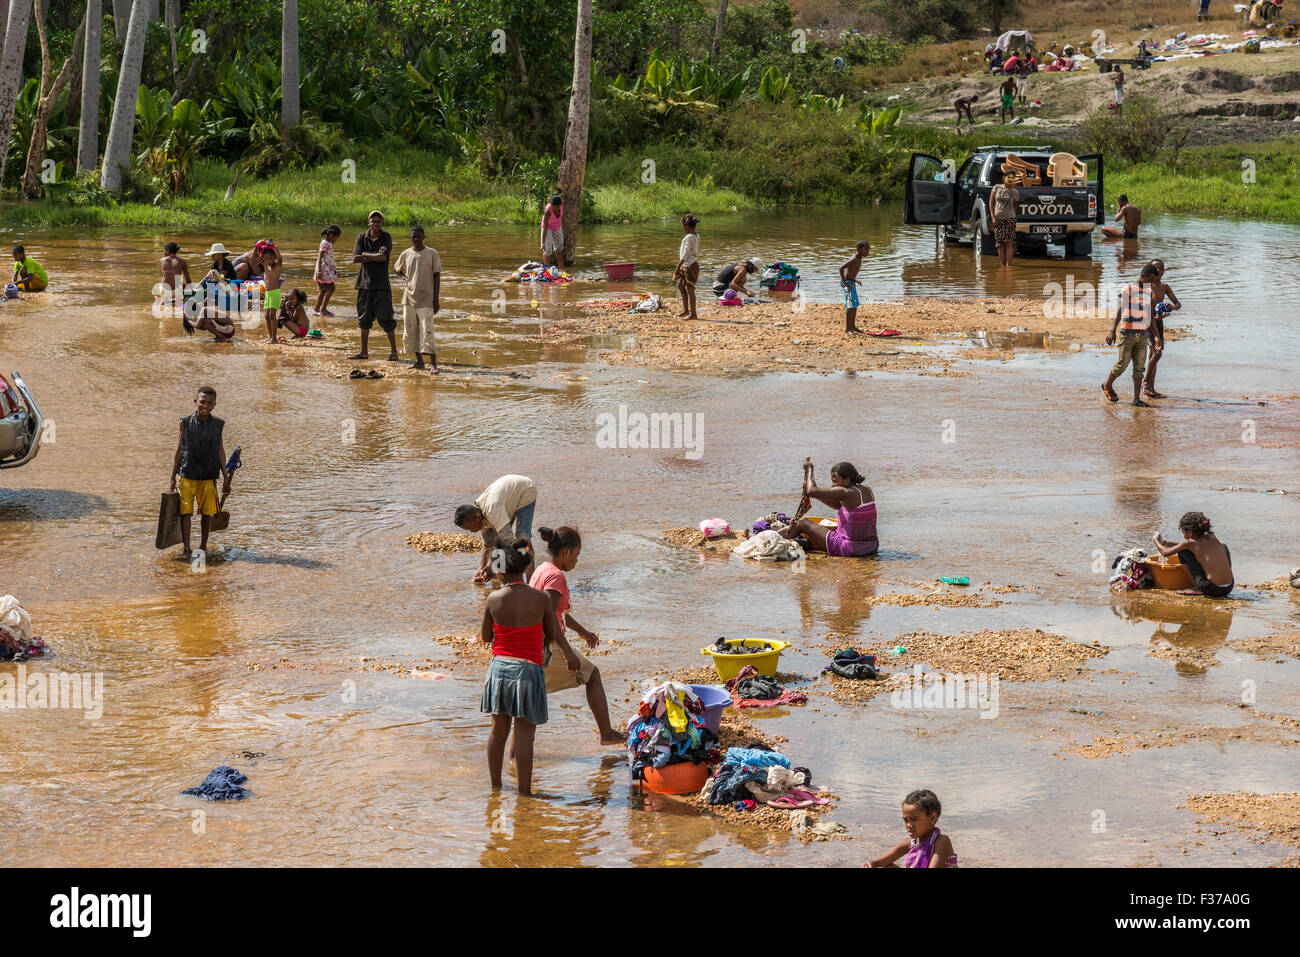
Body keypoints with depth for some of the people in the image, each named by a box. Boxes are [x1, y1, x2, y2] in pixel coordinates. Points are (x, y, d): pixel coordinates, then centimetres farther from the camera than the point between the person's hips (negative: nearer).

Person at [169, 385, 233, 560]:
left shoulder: (218, 425, 4)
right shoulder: (186, 423, -1)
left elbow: (220, 451, 10)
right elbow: (179, 450, 4)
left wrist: (226, 478, 9)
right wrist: (173, 478, 4)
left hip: (209, 477, 2)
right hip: (187, 475, -2)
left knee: (207, 512, 7)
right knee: (185, 511, -6)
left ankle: (203, 546, 20)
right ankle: (185, 548, -3)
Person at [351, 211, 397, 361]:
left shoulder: (386, 238, -1)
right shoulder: (362, 237, 7)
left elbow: (383, 257, -16)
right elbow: (355, 258, -5)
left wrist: (365, 255, -7)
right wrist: (375, 256, -11)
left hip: (381, 284, -4)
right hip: (365, 282, 4)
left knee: (385, 317, -6)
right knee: (364, 317, 8)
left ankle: (393, 350, 1)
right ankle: (364, 351, 16)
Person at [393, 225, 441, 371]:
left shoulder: (432, 253, -3)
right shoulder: (406, 254, 7)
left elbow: (437, 277, -3)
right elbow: (396, 269, 26)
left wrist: (436, 300, -7)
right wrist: (406, 278, 7)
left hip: (426, 300, -4)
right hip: (409, 299, 4)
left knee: (427, 333, -11)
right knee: (410, 332, 5)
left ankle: (434, 363, -9)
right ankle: (419, 361, 15)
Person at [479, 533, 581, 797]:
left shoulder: (494, 599, -8)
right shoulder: (541, 599, -10)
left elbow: (485, 637, 4)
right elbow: (553, 636, 0)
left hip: (499, 666, 2)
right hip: (528, 669, -2)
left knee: (498, 729, 16)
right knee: (524, 735, 2)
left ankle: (495, 785, 27)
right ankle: (524, 791, 5)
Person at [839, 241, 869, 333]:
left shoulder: (858, 258, 10)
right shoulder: (855, 259, -20)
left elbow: (848, 268, 27)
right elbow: (841, 268, -28)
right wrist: (845, 283, -26)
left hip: (851, 283, 10)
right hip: (848, 283, -10)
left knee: (855, 306, 15)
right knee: (850, 306, -12)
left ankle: (853, 326, 24)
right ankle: (847, 328, -11)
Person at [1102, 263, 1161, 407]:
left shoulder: (1150, 292, 10)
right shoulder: (1127, 290, -8)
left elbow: (1149, 317, 16)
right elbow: (1119, 312, -12)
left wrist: (1157, 336, 14)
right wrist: (1112, 332, -23)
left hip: (1142, 335, 5)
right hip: (1127, 334, -5)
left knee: (1139, 368, 0)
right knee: (1122, 365, -1)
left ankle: (1136, 399, 0)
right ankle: (1107, 386, 25)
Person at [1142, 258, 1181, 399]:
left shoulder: (1164, 287, 9)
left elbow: (1178, 304, 10)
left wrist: (1173, 307, -14)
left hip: (1158, 321, 7)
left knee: (1153, 355, 8)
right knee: (1157, 352, -19)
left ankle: (1151, 389, 11)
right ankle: (1146, 381, -3)